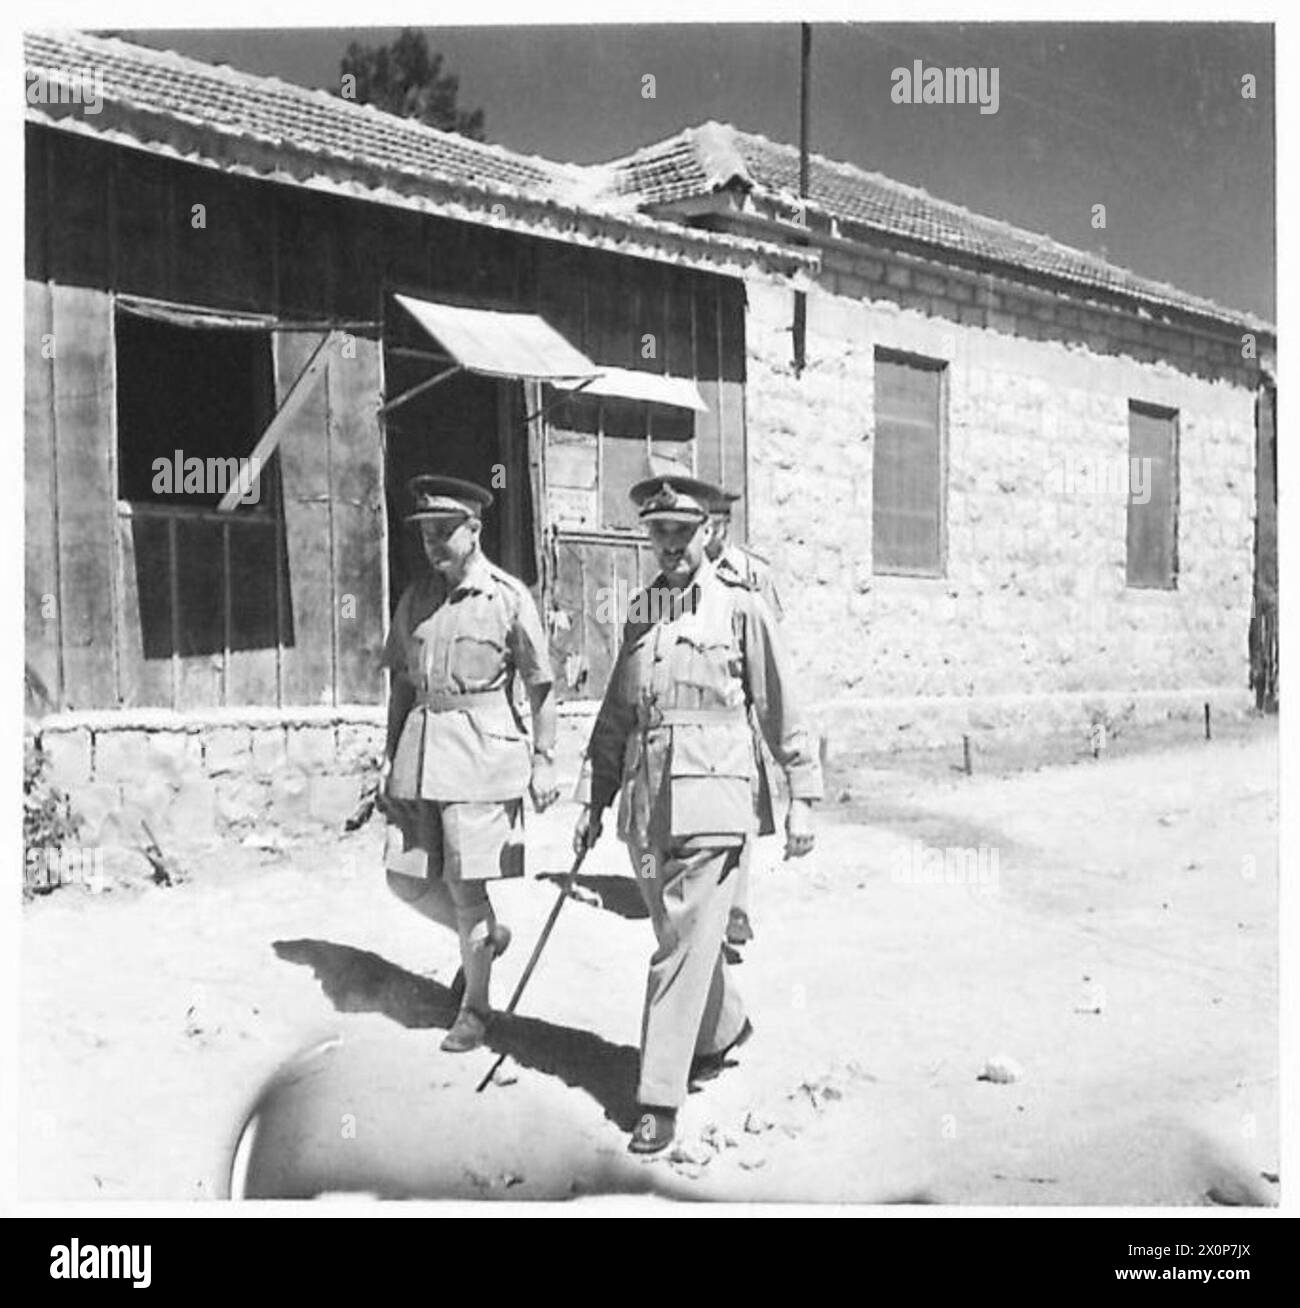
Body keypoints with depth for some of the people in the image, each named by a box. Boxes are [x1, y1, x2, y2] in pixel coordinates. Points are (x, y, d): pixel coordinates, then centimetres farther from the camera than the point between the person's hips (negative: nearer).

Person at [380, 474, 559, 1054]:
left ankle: (475, 1006, 15)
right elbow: (401, 682, 16)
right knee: (405, 879, 6)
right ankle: (486, 935, 32)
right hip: (420, 750, 6)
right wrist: (389, 756, 13)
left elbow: (541, 685, -2)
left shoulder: (510, 597, -4)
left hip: (482, 751, -6)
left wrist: (544, 761, -5)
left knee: (464, 885, -3)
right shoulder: (414, 598, 10)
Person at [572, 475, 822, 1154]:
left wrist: (802, 798, 0)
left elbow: (782, 709, 1)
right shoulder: (639, 614, 13)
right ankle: (725, 1029, 42)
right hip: (645, 800, 5)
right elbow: (614, 718, 18)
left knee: (685, 945, -9)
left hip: (713, 797, -5)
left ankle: (659, 1099, -3)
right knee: (683, 937, 17)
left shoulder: (741, 608, 0)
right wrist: (592, 800, 15)